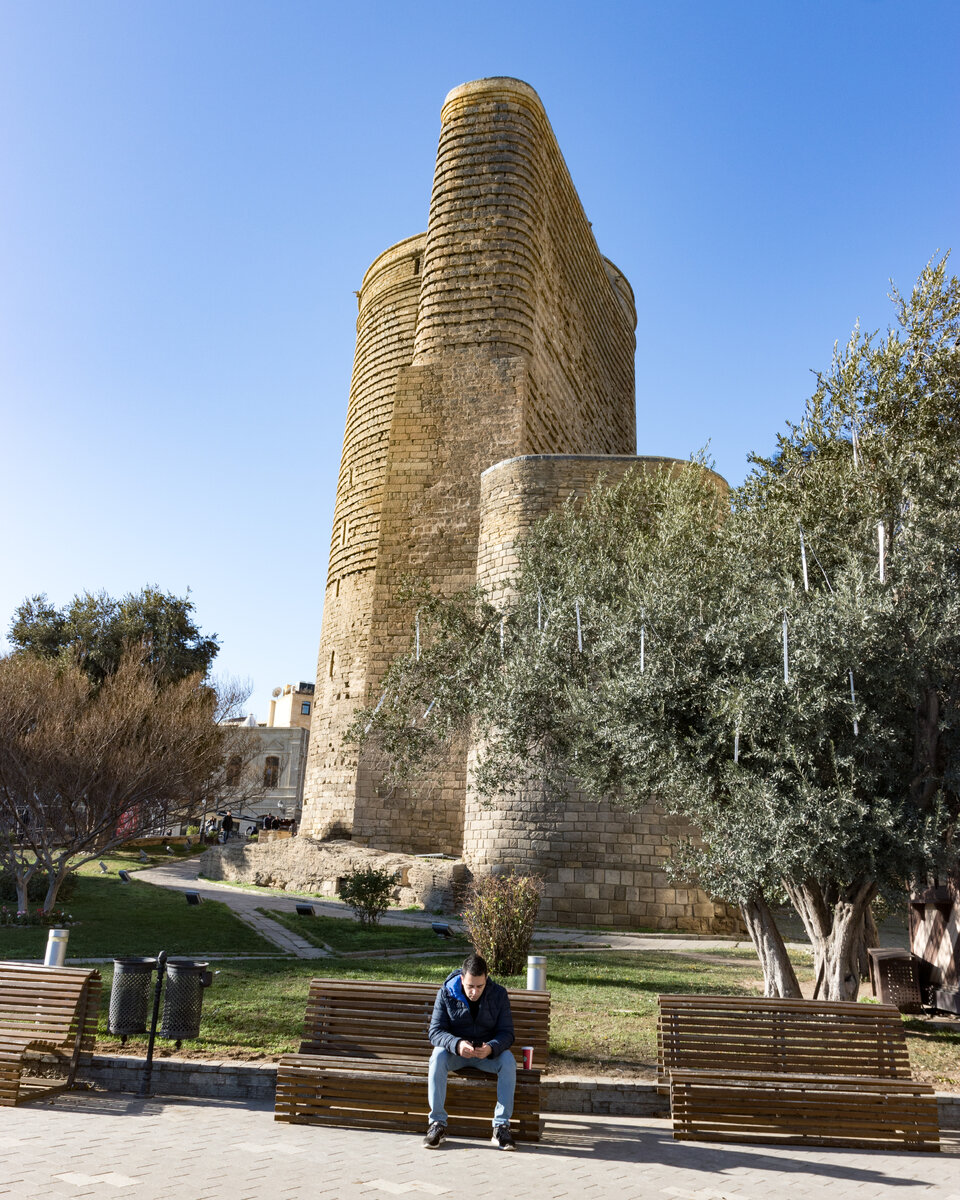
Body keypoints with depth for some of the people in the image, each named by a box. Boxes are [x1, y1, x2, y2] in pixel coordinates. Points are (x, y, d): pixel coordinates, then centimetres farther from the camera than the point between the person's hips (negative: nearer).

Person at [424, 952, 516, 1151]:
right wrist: (457, 1044, -37)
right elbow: (435, 1031, -15)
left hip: (488, 1052, 1)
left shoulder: (499, 994, -9)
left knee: (508, 1060, -29)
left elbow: (506, 1032, -10)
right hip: (455, 1051, 0)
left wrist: (491, 1047, -33)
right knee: (438, 1057, -32)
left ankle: (501, 1126, -24)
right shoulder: (446, 993, -11)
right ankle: (437, 1123, -23)